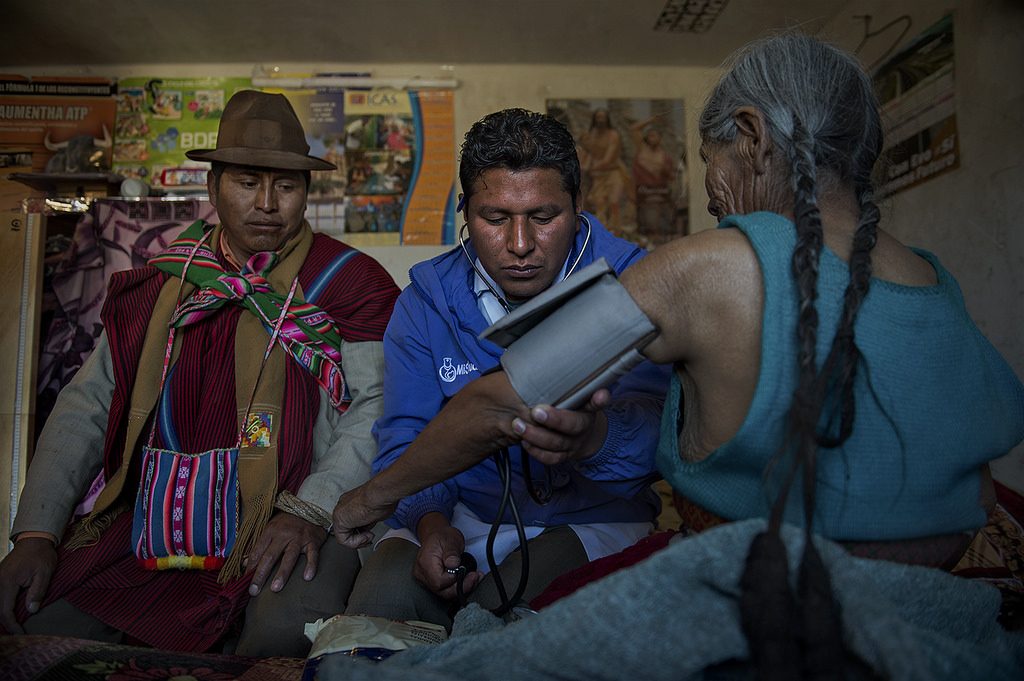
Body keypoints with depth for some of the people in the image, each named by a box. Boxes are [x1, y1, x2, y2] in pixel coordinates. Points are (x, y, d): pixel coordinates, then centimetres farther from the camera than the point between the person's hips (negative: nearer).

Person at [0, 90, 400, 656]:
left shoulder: (349, 281, -1)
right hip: (152, 519, 5)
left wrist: (310, 509, -22)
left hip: (286, 515, -4)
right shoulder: (158, 285, 12)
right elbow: (86, 407, 12)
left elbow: (377, 407, -9)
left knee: (291, 626, -31)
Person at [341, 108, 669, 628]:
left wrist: (593, 436, -45)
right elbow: (405, 438, -2)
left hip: (594, 515, -1)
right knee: (382, 593, -23)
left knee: (503, 606, -29)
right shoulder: (426, 298, 0)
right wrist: (430, 523, -23)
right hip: (465, 512, 2)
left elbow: (650, 420, -20)